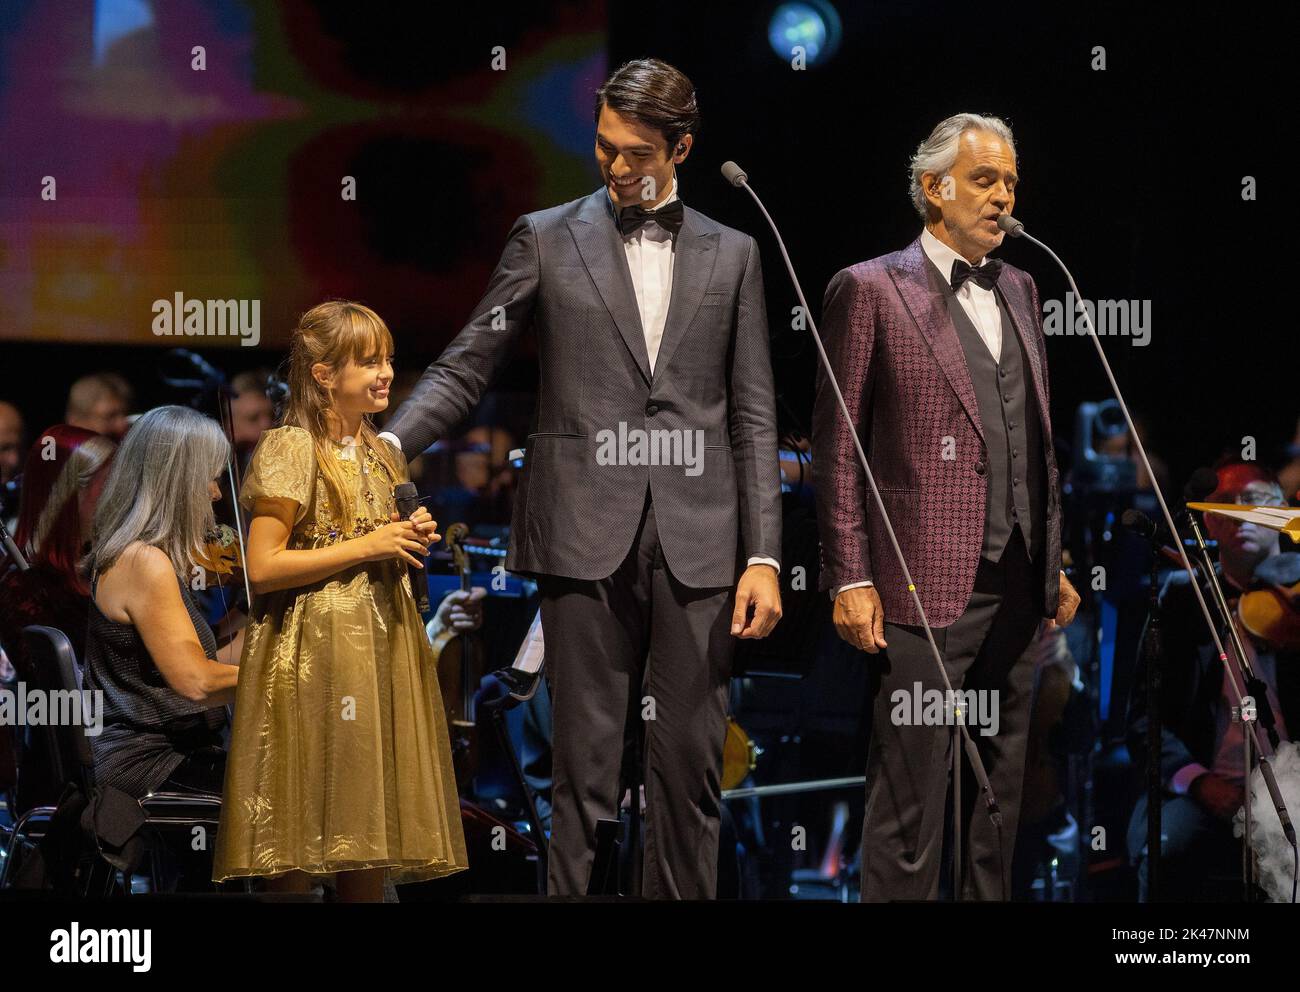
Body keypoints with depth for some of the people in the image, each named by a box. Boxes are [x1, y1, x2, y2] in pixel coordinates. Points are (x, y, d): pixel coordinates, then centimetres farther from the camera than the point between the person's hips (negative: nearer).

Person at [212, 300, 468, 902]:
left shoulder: (381, 453, 15)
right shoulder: (291, 449, -9)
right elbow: (262, 568, -16)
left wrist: (411, 541, 6)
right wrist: (365, 547, -15)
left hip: (382, 645, 7)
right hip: (313, 654, -7)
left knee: (370, 835, 6)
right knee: (300, 840, -7)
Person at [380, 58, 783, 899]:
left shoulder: (731, 256, 12)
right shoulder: (548, 239, 7)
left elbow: (753, 418, 9)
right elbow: (465, 369, 5)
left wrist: (764, 555, 2)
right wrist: (390, 440, -13)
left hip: (696, 544, 1)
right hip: (587, 538, -1)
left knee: (691, 765, 3)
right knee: (585, 764, 0)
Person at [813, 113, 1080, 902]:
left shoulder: (1018, 289, 16)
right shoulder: (871, 289, -4)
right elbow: (837, 446, -6)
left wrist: (1054, 564, 15)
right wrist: (851, 578, -11)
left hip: (1017, 588, 7)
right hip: (927, 586, -7)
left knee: (1001, 786, 12)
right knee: (912, 791, -5)